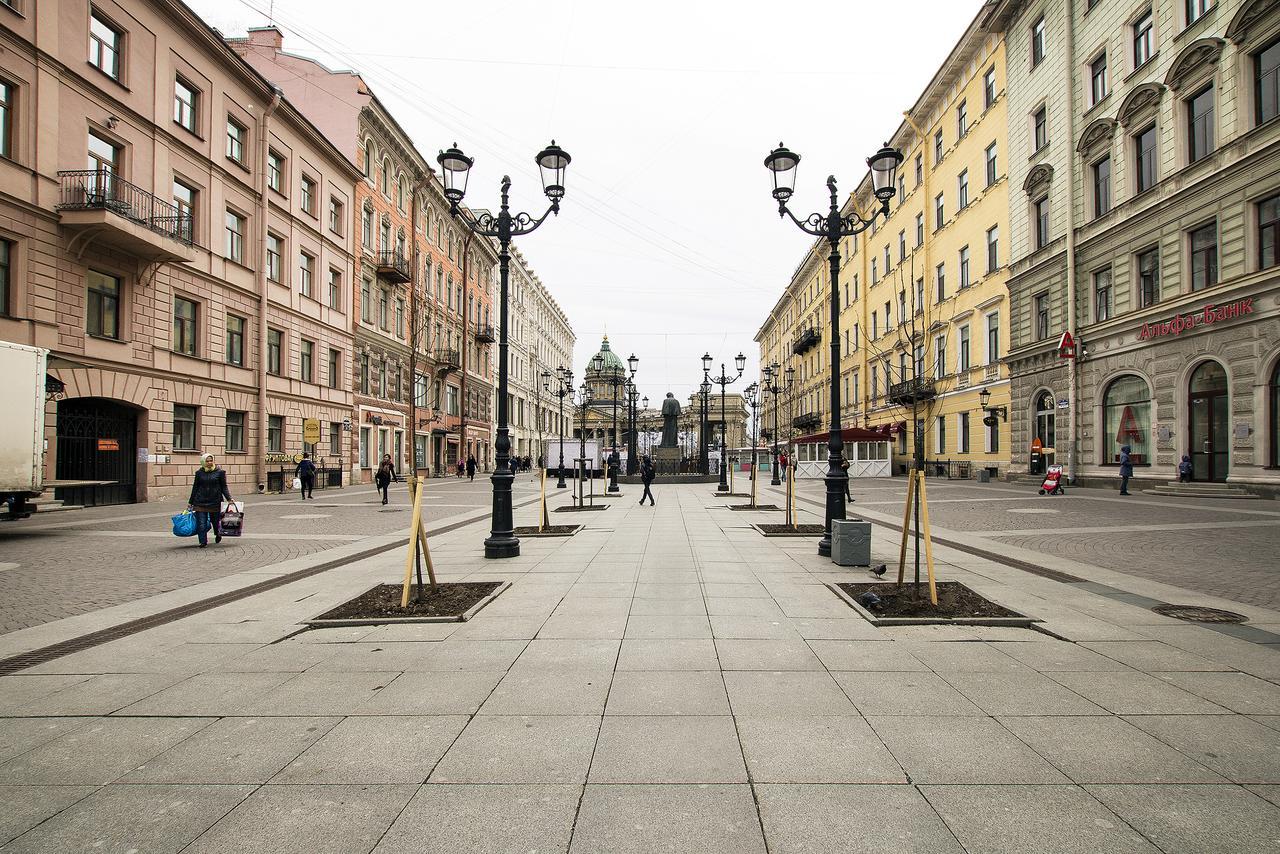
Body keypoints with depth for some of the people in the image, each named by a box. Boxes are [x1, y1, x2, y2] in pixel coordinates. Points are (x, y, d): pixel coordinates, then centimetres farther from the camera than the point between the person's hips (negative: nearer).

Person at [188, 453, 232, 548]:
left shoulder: (219, 472, 1)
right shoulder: (199, 473, 6)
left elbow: (224, 487, 2)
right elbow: (195, 488, 13)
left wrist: (229, 498, -10)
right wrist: (190, 502, 15)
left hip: (215, 501, -1)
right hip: (200, 502, 1)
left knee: (215, 520, 9)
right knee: (201, 523, -3)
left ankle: (218, 534, 39)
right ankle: (203, 542, 7)